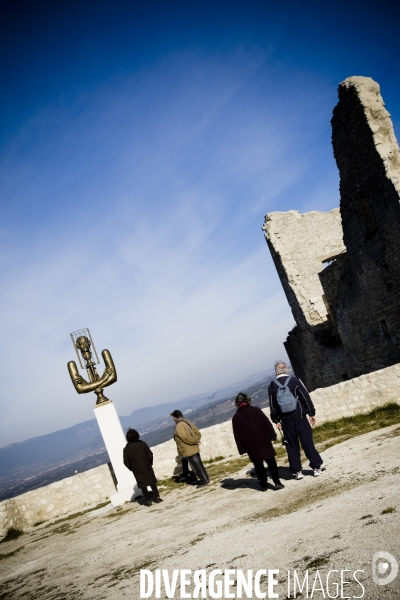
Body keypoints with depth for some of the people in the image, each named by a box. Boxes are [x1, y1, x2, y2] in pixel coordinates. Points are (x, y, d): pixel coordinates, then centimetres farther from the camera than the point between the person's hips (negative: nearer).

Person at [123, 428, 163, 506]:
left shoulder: (126, 449, -8)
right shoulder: (142, 444, -8)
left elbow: (126, 462, -6)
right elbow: (150, 455, -8)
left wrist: (132, 469, 9)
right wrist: (150, 463, 7)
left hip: (137, 471, 0)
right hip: (147, 467, 0)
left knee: (143, 485, 9)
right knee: (152, 483, 12)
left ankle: (148, 500, 9)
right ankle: (157, 497, 12)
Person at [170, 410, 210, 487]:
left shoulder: (179, 426, -19)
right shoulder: (188, 422, 10)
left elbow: (186, 438, -24)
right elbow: (198, 434, 8)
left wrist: (195, 441, -12)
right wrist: (196, 440, -6)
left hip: (188, 451, -9)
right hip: (195, 449, 9)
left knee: (195, 466, 1)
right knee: (199, 464, 16)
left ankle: (204, 480, 7)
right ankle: (206, 479, 24)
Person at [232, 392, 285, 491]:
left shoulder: (235, 418, 0)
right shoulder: (256, 410, -5)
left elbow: (237, 435, 1)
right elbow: (267, 423, -4)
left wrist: (242, 449, 6)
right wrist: (272, 434, 4)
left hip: (251, 446, 1)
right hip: (264, 441, -1)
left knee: (258, 464, 11)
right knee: (271, 461, 5)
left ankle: (263, 485, 14)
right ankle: (277, 482, 1)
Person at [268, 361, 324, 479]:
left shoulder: (272, 386, 1)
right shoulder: (295, 381, -5)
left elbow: (272, 405, 4)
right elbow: (306, 397, -5)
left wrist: (276, 420, 11)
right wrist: (311, 413, 2)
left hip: (285, 419, 2)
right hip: (299, 416, -2)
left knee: (292, 445, 8)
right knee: (307, 442, 3)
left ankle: (297, 471, 11)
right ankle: (316, 467, 8)